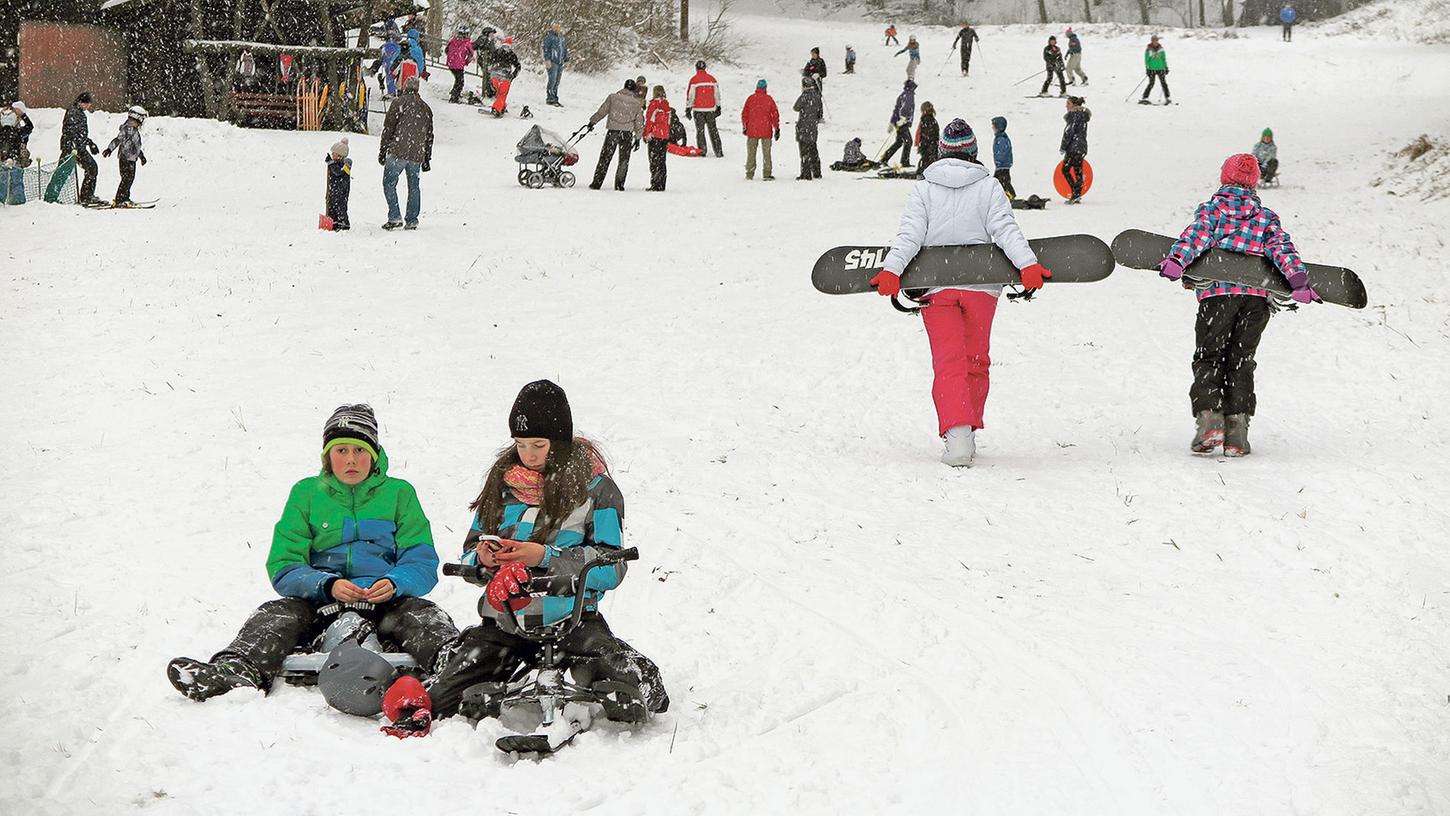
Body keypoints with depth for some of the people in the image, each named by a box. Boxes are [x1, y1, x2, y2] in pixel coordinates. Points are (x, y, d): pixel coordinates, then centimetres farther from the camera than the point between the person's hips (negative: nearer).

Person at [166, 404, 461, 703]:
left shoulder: (399, 493, 11)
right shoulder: (307, 493, 12)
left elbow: (422, 562, 5)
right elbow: (284, 567, 4)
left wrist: (394, 584, -20)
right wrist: (327, 585, -17)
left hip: (385, 602, -1)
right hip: (321, 603, 1)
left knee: (419, 612, -32)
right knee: (277, 614, -28)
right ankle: (235, 670, -55)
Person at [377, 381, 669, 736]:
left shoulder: (595, 489, -2)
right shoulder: (502, 482, 11)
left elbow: (611, 568, -8)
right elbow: (471, 550, 18)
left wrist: (546, 556, -19)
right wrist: (482, 558, -8)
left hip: (570, 618, -3)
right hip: (504, 622, 3)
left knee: (633, 696, -25)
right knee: (446, 690, -20)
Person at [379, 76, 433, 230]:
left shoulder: (398, 103, -1)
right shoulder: (426, 108, 16)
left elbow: (388, 128, -4)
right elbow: (429, 135, 19)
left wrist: (382, 151, 1)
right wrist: (427, 159, 24)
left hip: (398, 152, -5)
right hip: (417, 155, 5)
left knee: (389, 183, 1)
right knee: (413, 186, 12)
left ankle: (395, 217, -10)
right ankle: (412, 221, 10)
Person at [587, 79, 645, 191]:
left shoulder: (613, 97, -1)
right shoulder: (637, 102, 3)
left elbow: (602, 111, 3)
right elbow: (639, 122, 7)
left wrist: (592, 121, 17)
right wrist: (637, 138, 14)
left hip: (613, 131, -1)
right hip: (627, 134, 1)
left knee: (604, 158, 5)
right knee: (624, 160, 11)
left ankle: (597, 183, 3)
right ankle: (619, 184, 9)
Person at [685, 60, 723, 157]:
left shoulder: (694, 80, -7)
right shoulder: (711, 79, 3)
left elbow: (689, 95, -6)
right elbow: (717, 94, 9)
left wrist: (688, 109, 0)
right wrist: (718, 107, 18)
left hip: (698, 109, -3)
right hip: (710, 109, 3)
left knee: (700, 131, 6)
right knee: (713, 130, 8)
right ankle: (718, 152, 5)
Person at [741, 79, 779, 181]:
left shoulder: (751, 98, -1)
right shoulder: (769, 99, -3)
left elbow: (744, 114, 3)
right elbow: (775, 114, 0)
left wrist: (744, 127, 14)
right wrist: (777, 129, 7)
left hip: (752, 130, 1)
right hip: (766, 130, -1)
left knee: (751, 153, 9)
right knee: (766, 152, 4)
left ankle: (749, 174, 10)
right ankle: (766, 174, 0)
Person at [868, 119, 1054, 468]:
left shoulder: (923, 190, 2)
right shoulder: (989, 187, 2)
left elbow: (910, 236, -9)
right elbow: (1005, 230, -10)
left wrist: (891, 270, -15)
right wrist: (1027, 264, -17)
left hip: (936, 286, -1)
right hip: (981, 284, 1)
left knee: (948, 362, -5)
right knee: (976, 360, 16)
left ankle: (957, 433, -26)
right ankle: (970, 432, 19)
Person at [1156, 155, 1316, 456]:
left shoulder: (1211, 209, 10)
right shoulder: (1267, 216, 17)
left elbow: (1198, 235, -9)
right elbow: (1281, 246, 2)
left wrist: (1176, 261, -24)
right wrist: (1298, 277, -10)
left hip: (1218, 293, -2)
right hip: (1257, 296, 2)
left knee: (1208, 358, 6)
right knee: (1241, 361, 10)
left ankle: (1208, 417, -14)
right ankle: (1237, 427, -2)